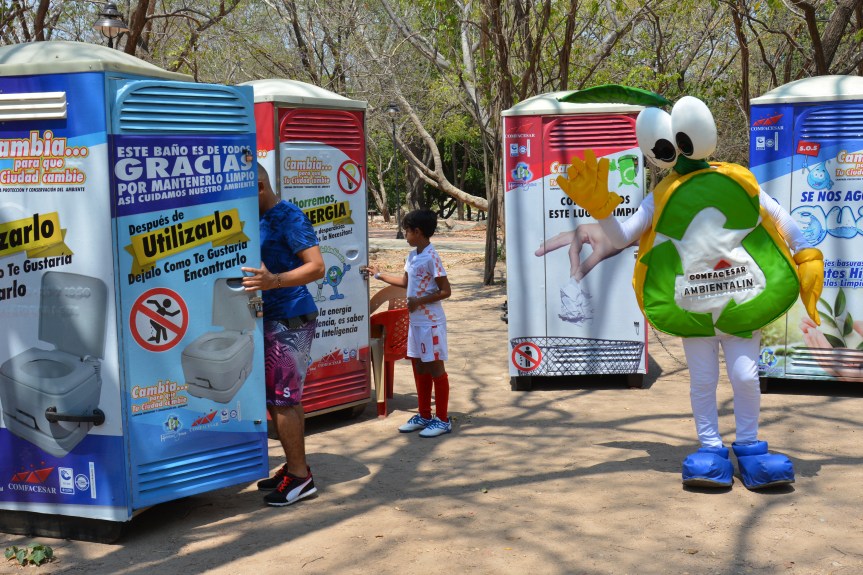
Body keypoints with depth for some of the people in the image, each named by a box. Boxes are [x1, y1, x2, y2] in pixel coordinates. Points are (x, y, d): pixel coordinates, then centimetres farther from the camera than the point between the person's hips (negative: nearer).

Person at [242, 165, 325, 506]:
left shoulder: (288, 217, -14)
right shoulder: (260, 220, 15)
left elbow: (316, 267, -23)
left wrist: (273, 281, -35)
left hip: (290, 320, -10)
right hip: (271, 318, 10)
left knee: (282, 399, -7)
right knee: (275, 398, 14)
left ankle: (300, 477, 2)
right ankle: (293, 467, 25)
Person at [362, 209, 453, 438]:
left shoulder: (431, 258, -17)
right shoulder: (412, 256, 10)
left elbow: (445, 290, -18)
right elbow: (405, 281, 25)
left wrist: (419, 301, -20)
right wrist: (379, 275, 28)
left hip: (431, 322, -9)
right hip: (415, 321, 9)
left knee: (435, 367, -1)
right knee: (419, 367, 14)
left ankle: (442, 419, 7)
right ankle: (424, 416, 25)